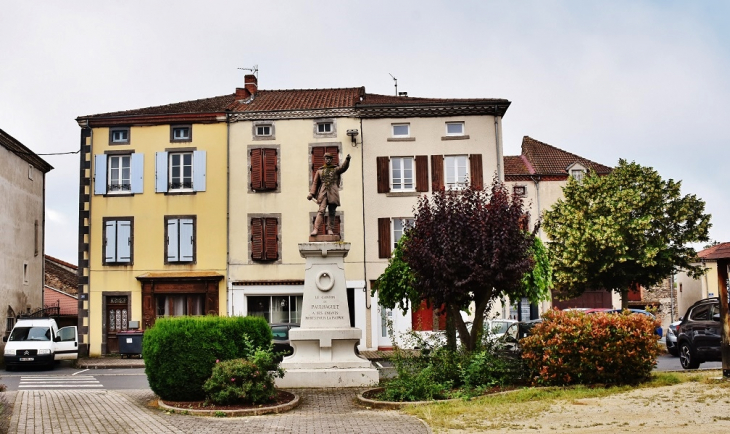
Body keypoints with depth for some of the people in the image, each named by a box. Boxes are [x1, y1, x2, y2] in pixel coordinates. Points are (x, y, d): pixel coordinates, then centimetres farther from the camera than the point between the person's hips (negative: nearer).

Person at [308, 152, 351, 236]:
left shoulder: (336, 169, 13)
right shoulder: (320, 171, 17)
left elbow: (343, 167, -8)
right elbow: (315, 182, 16)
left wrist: (347, 160, -28)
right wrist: (311, 193, 5)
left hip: (333, 193, 1)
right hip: (323, 192, -1)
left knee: (332, 212, 1)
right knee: (321, 211, -13)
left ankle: (330, 230, 4)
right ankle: (316, 229, -21)